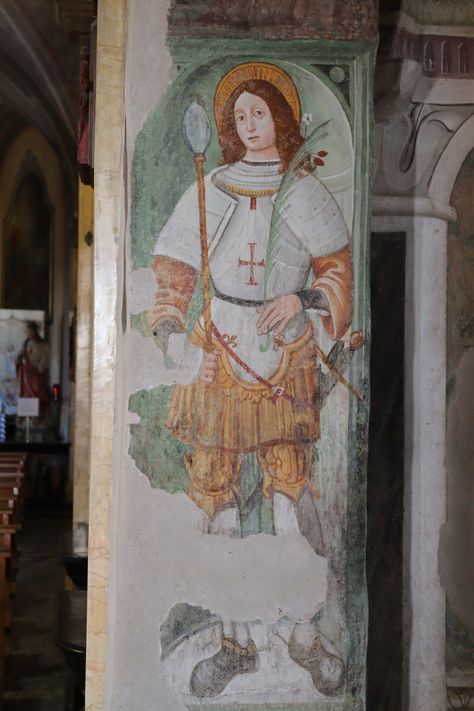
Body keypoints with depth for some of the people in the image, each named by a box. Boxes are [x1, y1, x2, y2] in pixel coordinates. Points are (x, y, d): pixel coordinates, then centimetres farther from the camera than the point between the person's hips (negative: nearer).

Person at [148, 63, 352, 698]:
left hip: (285, 359, -1)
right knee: (219, 497, 2)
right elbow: (171, 277, 8)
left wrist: (300, 297, -10)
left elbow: (337, 273, 11)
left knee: (291, 495, -7)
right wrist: (178, 345, -7)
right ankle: (236, 641, 15)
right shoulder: (206, 193, 8)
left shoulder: (307, 193, 7)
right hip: (217, 355, 2)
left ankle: (308, 636, 9)